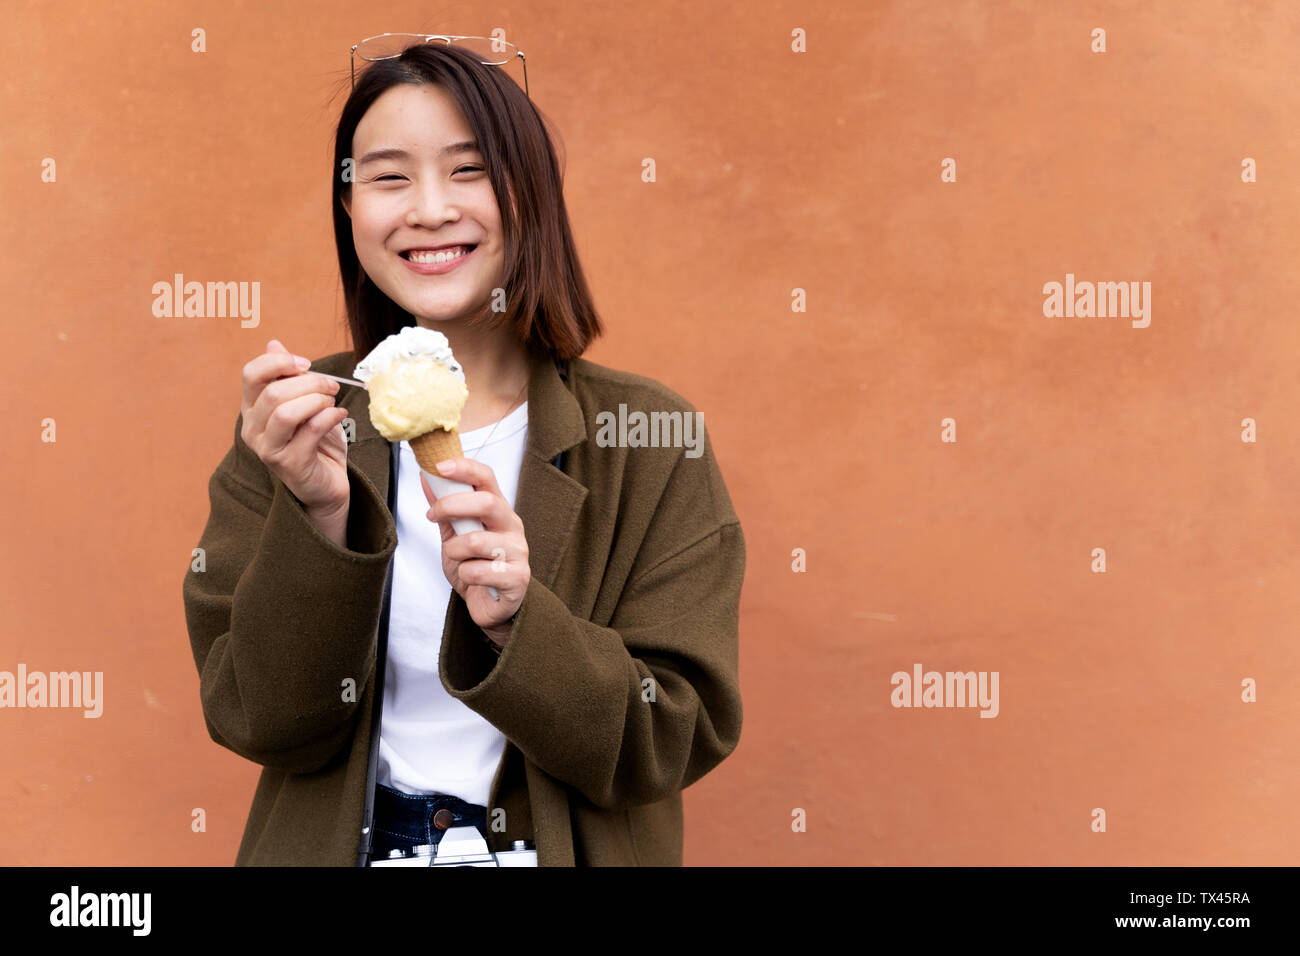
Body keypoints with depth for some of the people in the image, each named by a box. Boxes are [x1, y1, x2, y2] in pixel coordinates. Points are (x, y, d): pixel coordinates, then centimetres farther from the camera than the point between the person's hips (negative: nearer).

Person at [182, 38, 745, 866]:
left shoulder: (648, 438, -3)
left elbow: (681, 738, -5)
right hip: (337, 845, 1)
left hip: (568, 847, 0)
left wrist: (513, 623, -20)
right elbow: (264, 723, -4)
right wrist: (318, 516, -18)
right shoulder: (295, 420, 1)